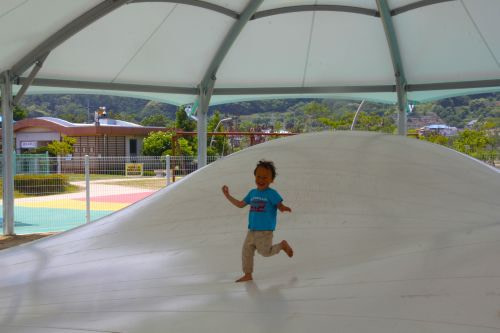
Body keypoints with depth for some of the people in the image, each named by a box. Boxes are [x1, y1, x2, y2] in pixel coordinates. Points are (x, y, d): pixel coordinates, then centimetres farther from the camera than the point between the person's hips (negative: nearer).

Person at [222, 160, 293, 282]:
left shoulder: (272, 193, -9)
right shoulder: (252, 193, 11)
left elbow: (280, 205, -15)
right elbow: (240, 204, 20)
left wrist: (284, 208, -39)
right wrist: (227, 195, 19)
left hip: (265, 231, -6)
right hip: (252, 230, 6)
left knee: (265, 252, -3)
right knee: (246, 251, 5)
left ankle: (283, 245, 22)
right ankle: (248, 275, 15)